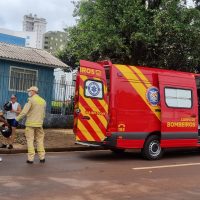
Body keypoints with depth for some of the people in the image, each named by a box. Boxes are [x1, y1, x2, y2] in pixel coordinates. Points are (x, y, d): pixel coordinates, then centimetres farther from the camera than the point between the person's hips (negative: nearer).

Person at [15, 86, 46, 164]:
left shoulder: (31, 100, -9)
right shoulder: (43, 101, 9)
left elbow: (24, 112, -14)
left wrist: (17, 119, -5)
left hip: (30, 123, -5)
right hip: (39, 124, 5)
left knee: (30, 140, 1)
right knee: (40, 140, 12)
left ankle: (31, 158, 0)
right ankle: (42, 157, 12)